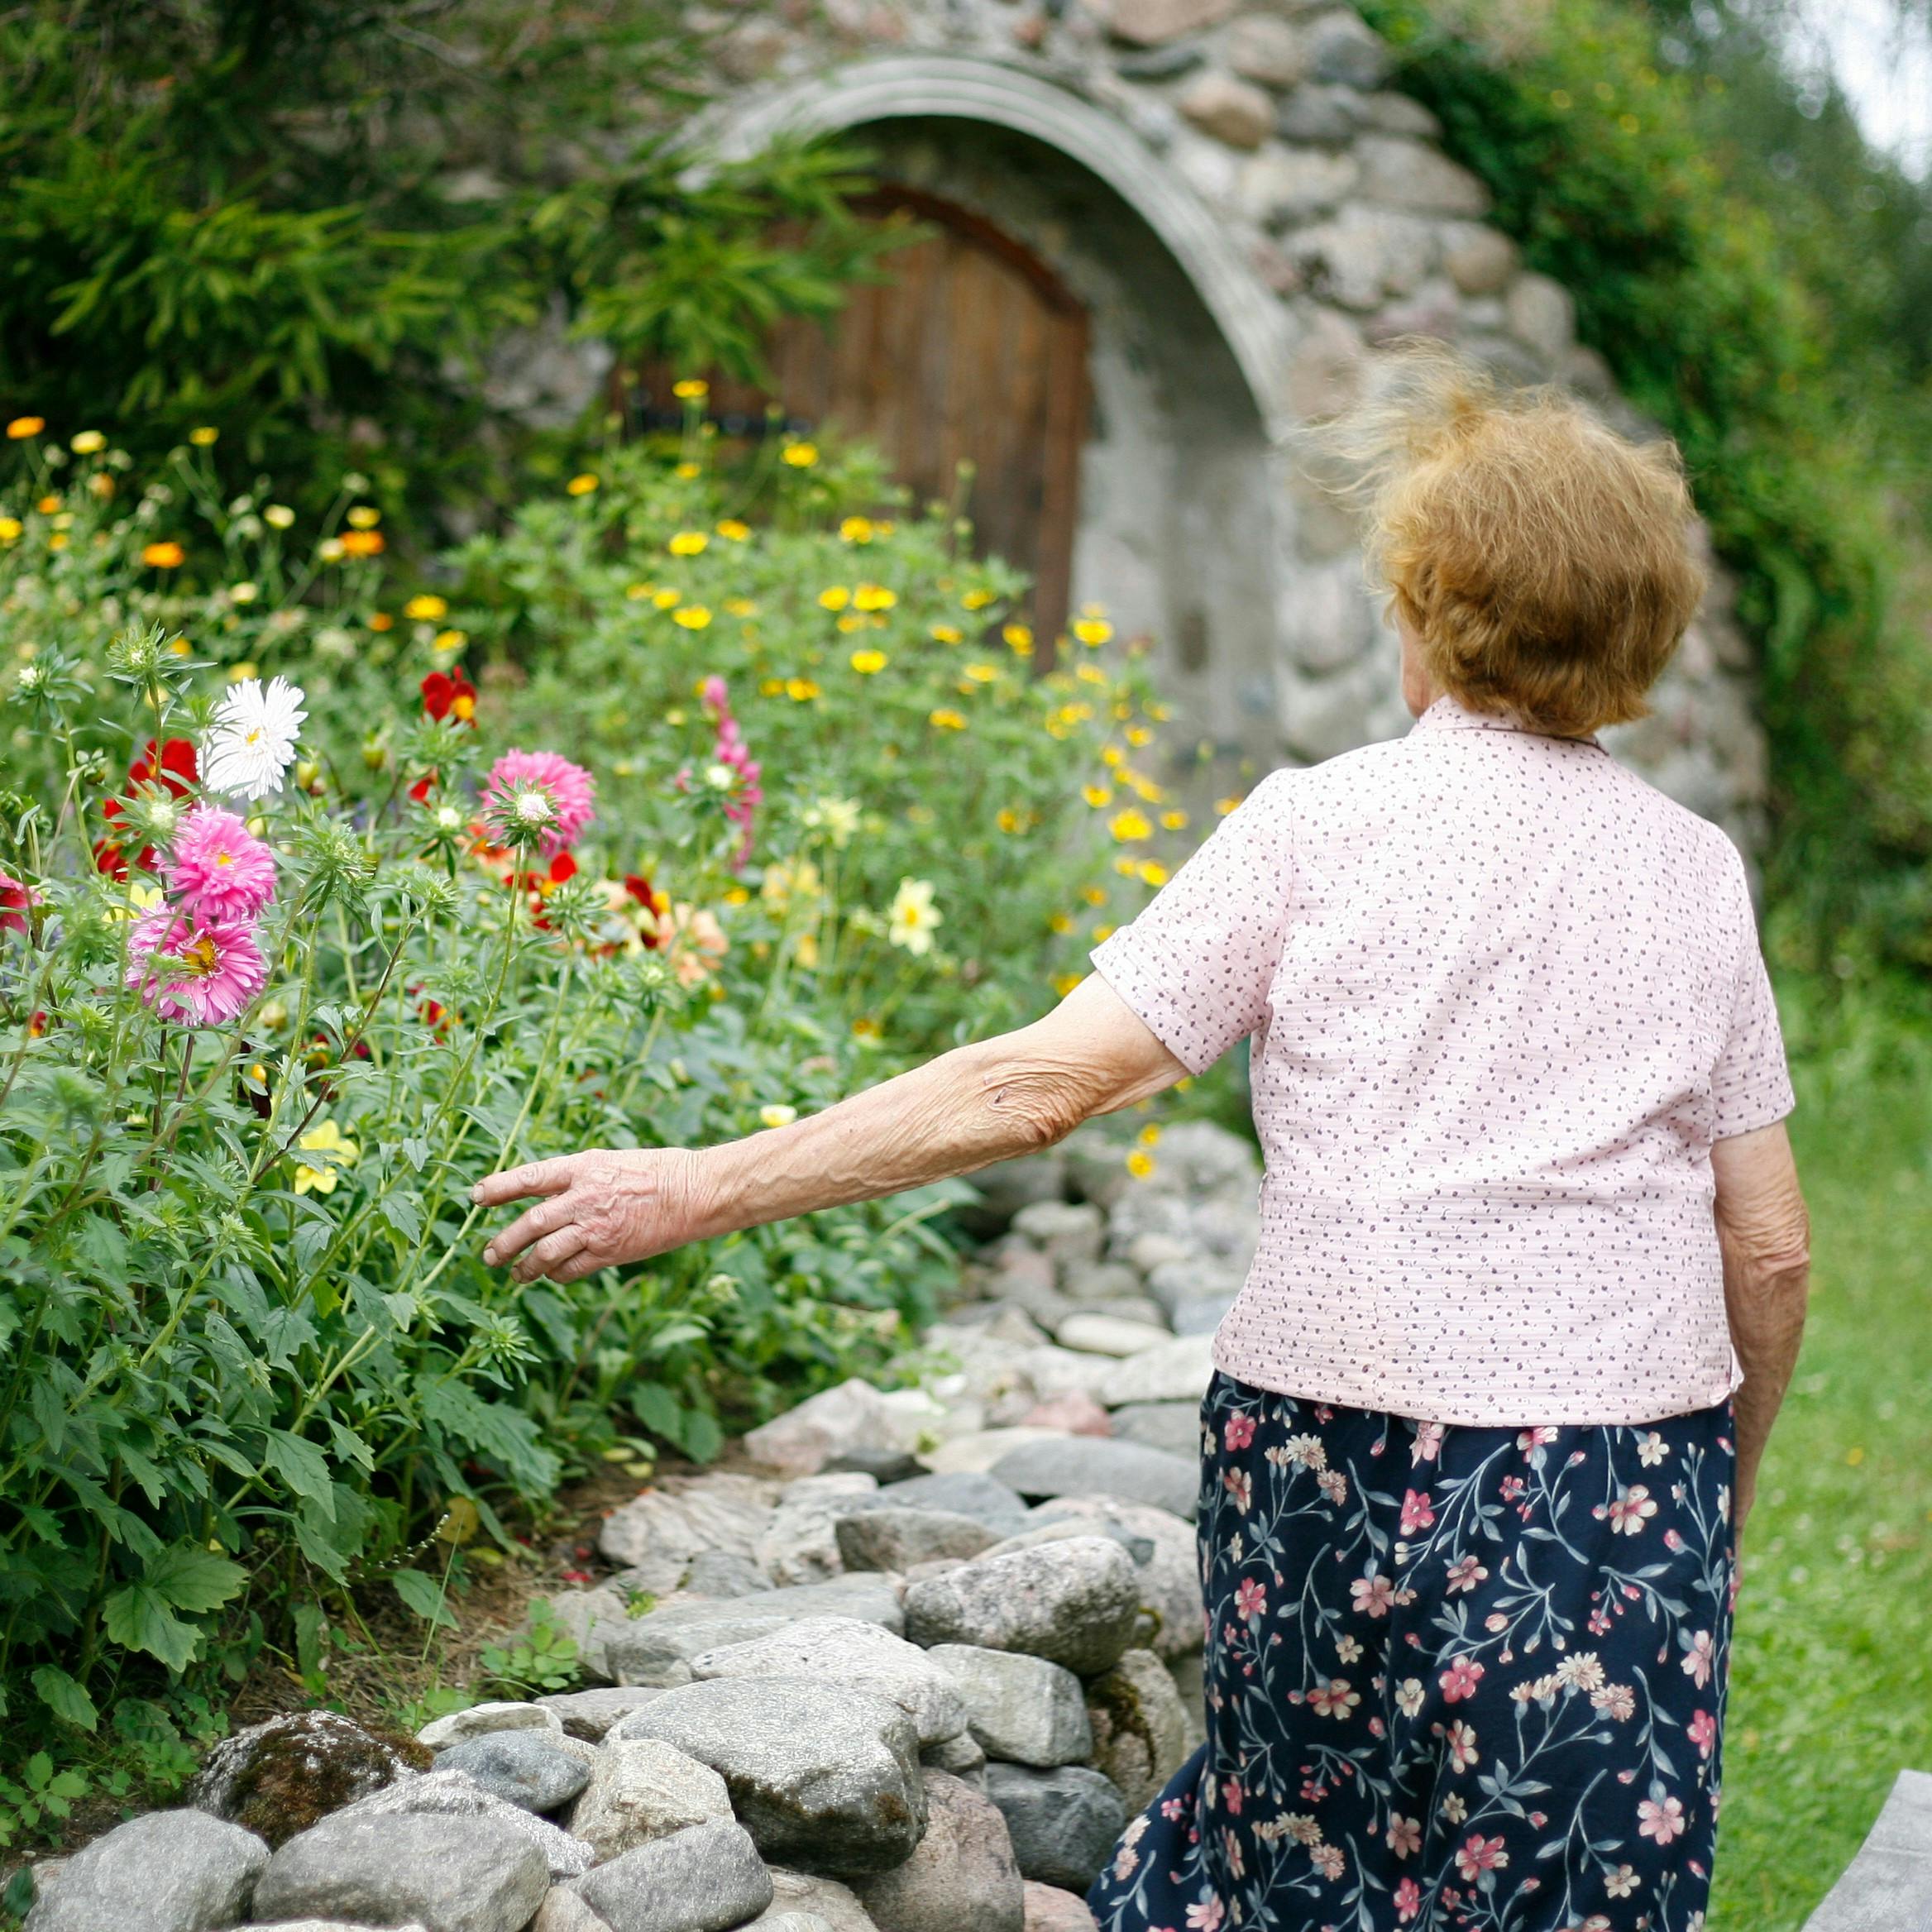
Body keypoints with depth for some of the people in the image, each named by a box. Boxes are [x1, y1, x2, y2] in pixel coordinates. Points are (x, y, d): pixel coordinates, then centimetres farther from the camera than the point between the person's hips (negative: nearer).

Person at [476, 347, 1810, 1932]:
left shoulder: (1317, 824, -4)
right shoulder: (1697, 868, 5)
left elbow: (1045, 1081, -10)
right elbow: (1771, 1252, 5)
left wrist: (705, 1187, -6)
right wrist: (1724, 1512, 20)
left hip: (1346, 1457, -2)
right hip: (1634, 1493, 2)